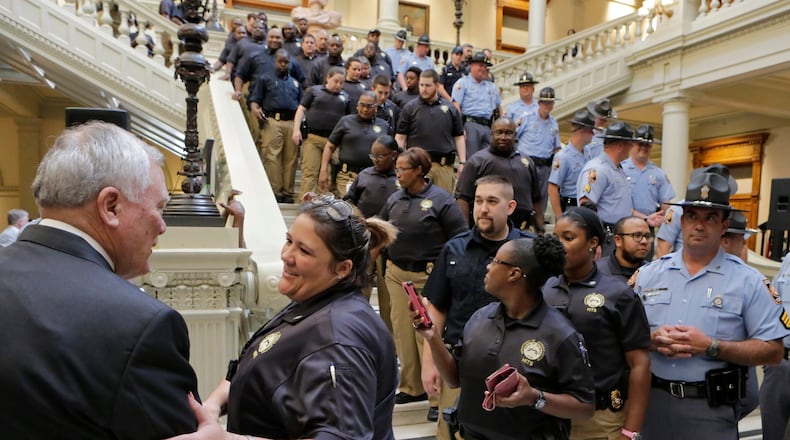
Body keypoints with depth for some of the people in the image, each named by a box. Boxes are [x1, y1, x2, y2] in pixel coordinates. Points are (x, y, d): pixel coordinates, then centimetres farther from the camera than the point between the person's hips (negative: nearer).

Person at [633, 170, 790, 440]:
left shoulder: (748, 281, -2)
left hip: (710, 408, -2)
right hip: (651, 399, 3)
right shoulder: (648, 274, 5)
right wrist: (652, 339, -14)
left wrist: (711, 346, -17)